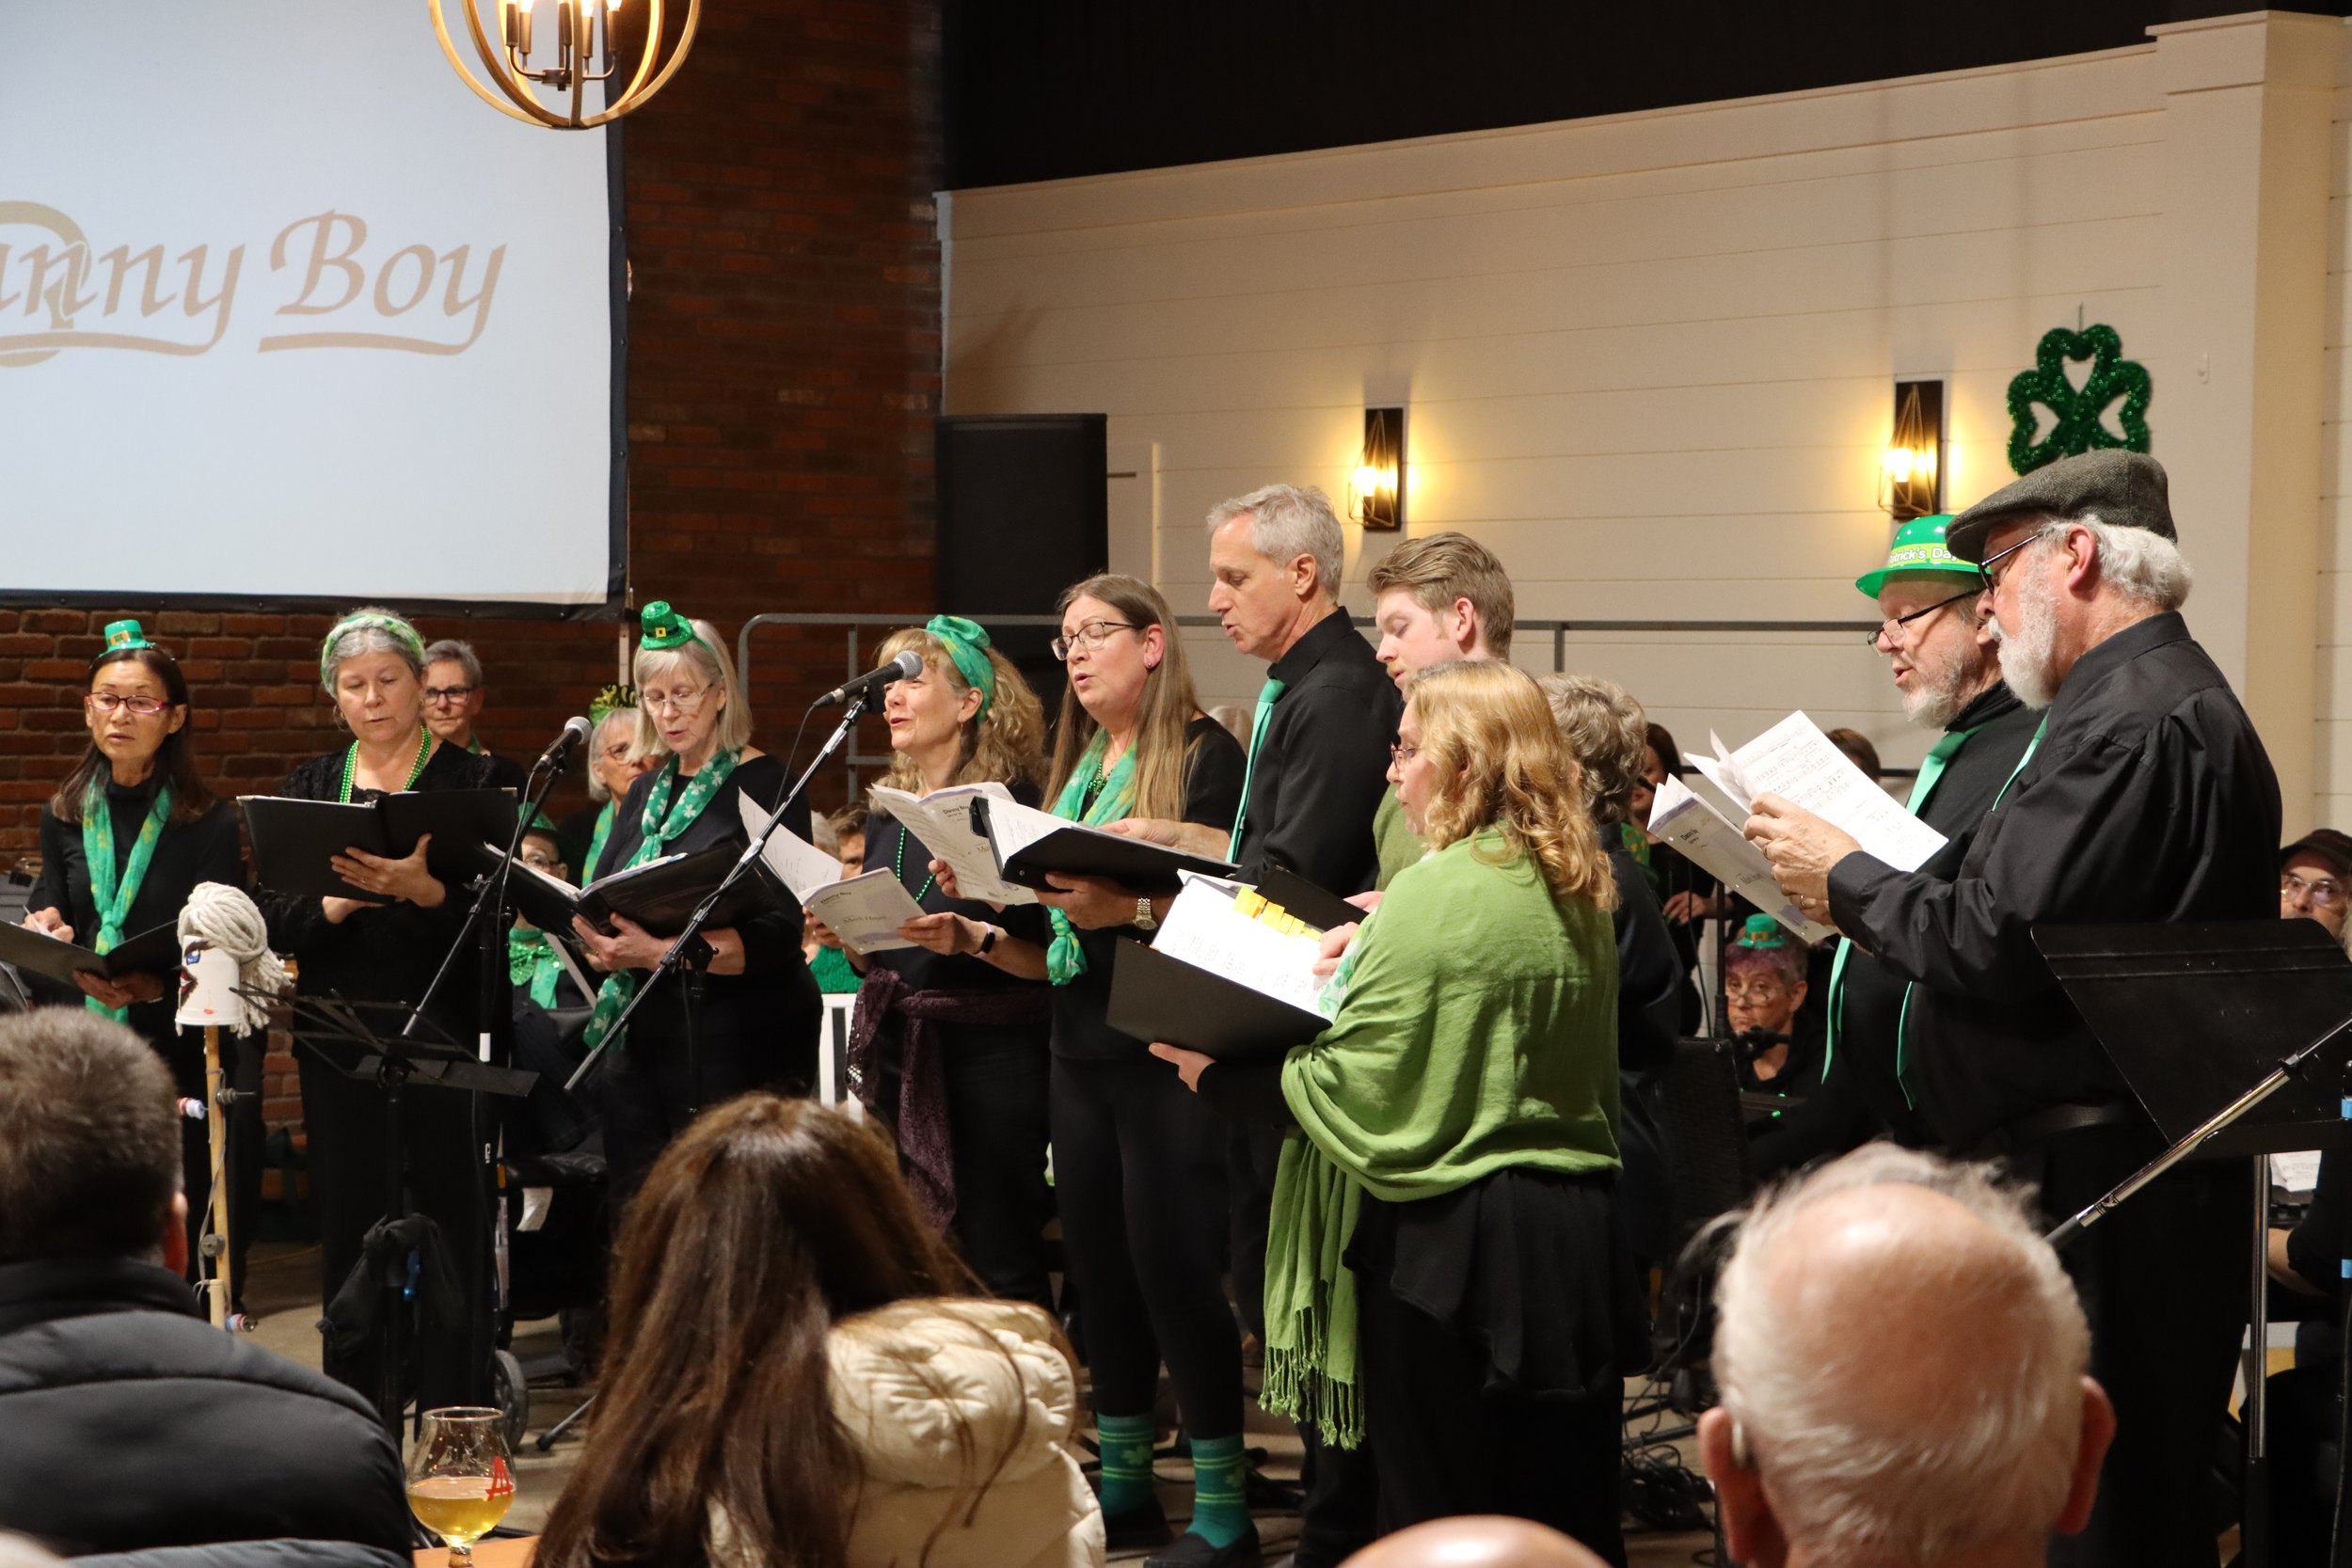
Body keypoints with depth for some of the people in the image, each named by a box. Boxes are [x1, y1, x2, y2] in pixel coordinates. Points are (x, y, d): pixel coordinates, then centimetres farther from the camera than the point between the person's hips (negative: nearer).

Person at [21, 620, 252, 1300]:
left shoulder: (210, 822, -4)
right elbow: (47, 915, 15)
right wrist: (46, 933, -9)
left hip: (180, 1049, -3)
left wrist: (152, 989, -25)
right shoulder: (65, 815, 10)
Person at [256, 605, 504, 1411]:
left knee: (446, 1217, -3)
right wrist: (332, 905, -16)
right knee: (347, 1218, 6)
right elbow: (268, 913, 4)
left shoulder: (470, 781, 1)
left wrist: (420, 889, -29)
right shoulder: (308, 786, 12)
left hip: (441, 1032, -3)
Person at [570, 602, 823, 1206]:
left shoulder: (766, 785, -4)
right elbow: (596, 903, 16)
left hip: (739, 1042, -6)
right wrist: (604, 944, -8)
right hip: (643, 1036, 7)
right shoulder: (644, 794, 18)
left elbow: (777, 933, -13)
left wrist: (664, 952, -24)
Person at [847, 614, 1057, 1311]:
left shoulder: (1011, 805, -8)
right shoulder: (888, 815, 12)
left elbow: (1050, 958, -12)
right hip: (899, 1052, 7)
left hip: (989, 1052, -7)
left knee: (1000, 1266, -5)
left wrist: (972, 938, -27)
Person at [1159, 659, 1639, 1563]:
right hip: (1575, 1229, 8)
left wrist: (1214, 1075, -4)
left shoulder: (1437, 893, -15)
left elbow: (1355, 1087, -16)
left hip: (1453, 1237, -8)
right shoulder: (1577, 893, 9)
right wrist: (1375, 946, 22)